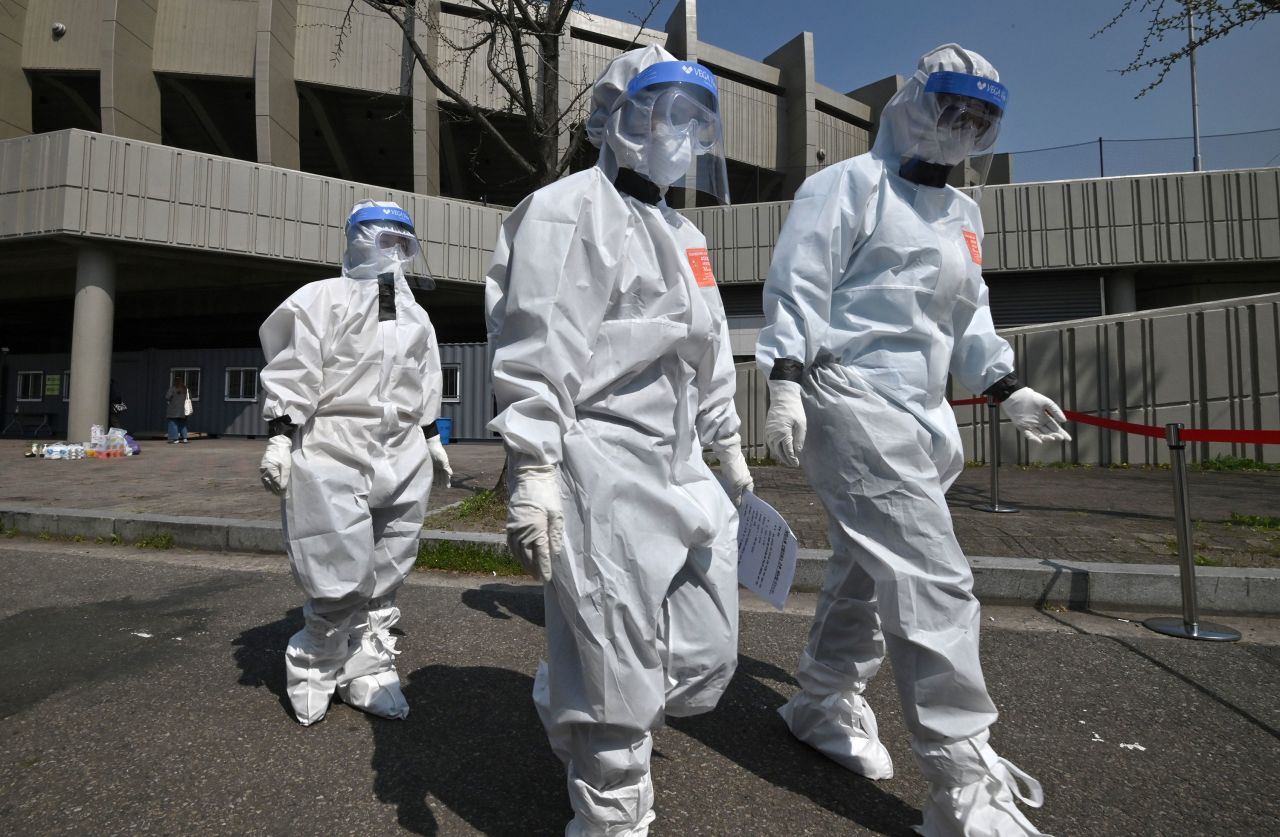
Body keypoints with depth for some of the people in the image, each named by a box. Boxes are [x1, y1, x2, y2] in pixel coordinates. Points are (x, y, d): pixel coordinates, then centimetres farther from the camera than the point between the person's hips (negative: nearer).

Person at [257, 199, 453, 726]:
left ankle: (368, 668, 26)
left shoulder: (415, 315, 18)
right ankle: (312, 668, 19)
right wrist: (280, 436, -14)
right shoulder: (322, 299, -1)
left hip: (401, 459, 6)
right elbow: (293, 372, -7)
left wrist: (431, 437, 22)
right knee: (340, 576, -6)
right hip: (333, 454, -6)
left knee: (385, 576, 10)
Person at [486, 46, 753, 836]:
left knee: (707, 655, 14)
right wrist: (534, 470, -20)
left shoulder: (682, 232, 22)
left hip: (681, 469, 9)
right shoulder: (568, 212, -5)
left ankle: (575, 705, 41)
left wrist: (729, 447, 25)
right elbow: (536, 355, -14)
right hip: (601, 466, -9)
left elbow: (710, 354, 25)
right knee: (618, 671, 2)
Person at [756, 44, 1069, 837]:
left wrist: (1008, 388, 19)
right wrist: (785, 382, -19)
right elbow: (798, 286, -10)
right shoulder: (850, 184, -2)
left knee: (869, 565, 15)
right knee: (933, 579, -12)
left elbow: (968, 315, 26)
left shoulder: (962, 213, 23)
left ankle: (826, 702, 34)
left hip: (917, 410, 9)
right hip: (852, 398, -9)